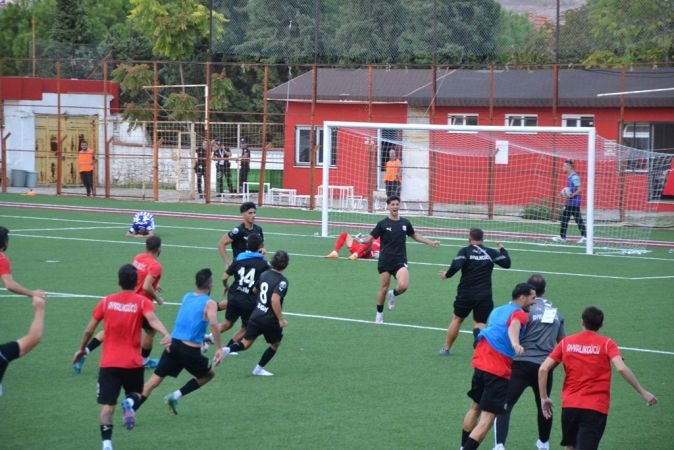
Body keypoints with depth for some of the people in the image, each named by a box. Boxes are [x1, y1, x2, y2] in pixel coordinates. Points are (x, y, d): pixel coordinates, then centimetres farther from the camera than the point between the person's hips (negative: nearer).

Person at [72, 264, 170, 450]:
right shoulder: (142, 302, -1)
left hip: (108, 363, 0)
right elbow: (152, 319, -23)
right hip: (133, 363, 0)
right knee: (134, 393, 24)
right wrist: (166, 334, -39)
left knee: (107, 405, 0)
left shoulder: (107, 301, 4)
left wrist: (81, 349, 23)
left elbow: (89, 330, 8)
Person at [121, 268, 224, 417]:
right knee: (209, 374, 21)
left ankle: (132, 403, -21)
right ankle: (176, 396, 8)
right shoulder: (209, 303, -4)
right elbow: (214, 324, -21)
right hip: (190, 351, -5)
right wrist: (219, 348, -19)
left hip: (173, 344, 5)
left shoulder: (186, 297, 16)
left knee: (155, 379, 3)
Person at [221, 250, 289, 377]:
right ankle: (259, 369, 21)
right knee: (275, 344, 19)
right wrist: (281, 319, -24)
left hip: (256, 315, 5)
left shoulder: (264, 275, 5)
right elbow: (275, 299, -29)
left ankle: (226, 350, -19)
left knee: (246, 343, 8)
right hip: (270, 319, -5)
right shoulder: (282, 281, -17)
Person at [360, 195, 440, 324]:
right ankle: (379, 314, 21)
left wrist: (431, 243, 21)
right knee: (383, 288, 1)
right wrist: (361, 241, -29)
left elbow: (415, 236, 22)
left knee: (403, 285, -20)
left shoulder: (405, 223, 6)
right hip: (385, 261, -2)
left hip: (400, 261, 2)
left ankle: (393, 294, 14)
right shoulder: (382, 224, -4)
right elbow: (370, 237, -6)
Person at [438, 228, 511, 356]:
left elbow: (456, 266, -20)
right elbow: (507, 263, 9)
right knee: (479, 323, 6)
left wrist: (447, 275, -2)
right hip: (485, 296, 1)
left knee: (457, 319, 17)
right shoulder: (491, 253, 2)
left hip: (466, 294, -1)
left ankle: (446, 348, 27)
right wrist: (502, 249, 25)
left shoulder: (465, 251, -6)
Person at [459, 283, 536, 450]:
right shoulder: (519, 314, -8)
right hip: (499, 371, -8)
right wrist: (515, 343, -50)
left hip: (479, 364, 8)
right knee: (488, 418, -8)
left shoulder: (497, 310, 18)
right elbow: (514, 326, -30)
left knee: (475, 407, 27)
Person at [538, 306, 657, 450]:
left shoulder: (566, 342, 7)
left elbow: (543, 369, 2)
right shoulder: (607, 344, -1)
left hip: (569, 405, 3)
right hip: (596, 408, -3)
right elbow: (621, 368, -16)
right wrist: (642, 392, -10)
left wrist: (544, 398, 10)